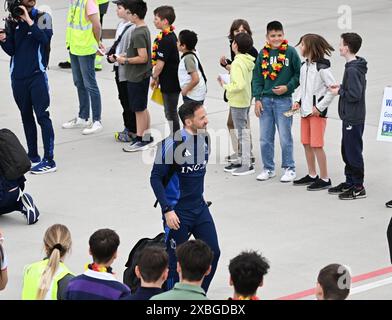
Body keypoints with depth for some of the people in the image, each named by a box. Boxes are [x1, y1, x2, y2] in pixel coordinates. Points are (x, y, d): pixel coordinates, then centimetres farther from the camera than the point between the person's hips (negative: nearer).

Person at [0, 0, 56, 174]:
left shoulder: (42, 17, -2)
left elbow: (46, 38, -19)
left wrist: (28, 20, -22)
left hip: (37, 75, -4)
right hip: (18, 76, 4)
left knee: (42, 116, -7)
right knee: (26, 117, 11)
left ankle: (49, 160, -7)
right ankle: (33, 156, 20)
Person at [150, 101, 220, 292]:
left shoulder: (204, 138, 1)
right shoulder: (172, 143, -20)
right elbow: (155, 178, -16)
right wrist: (167, 210, -20)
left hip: (199, 207, 7)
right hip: (177, 211, -7)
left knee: (213, 252, 3)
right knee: (176, 261, 2)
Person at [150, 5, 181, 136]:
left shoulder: (165, 40, -22)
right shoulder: (171, 35, 8)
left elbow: (160, 63, -21)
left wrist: (154, 77, -6)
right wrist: (158, 78, 16)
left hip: (170, 83, -10)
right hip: (173, 81, 10)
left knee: (171, 113, 0)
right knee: (170, 112, 18)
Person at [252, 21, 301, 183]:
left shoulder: (290, 52, -5)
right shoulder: (263, 53, 6)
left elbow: (299, 73, 0)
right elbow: (257, 77, 7)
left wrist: (288, 87, -12)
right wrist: (257, 99, 1)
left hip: (283, 100, -4)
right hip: (265, 100, 4)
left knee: (285, 137, 1)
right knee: (265, 138, 8)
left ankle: (289, 168, 13)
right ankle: (268, 169, 20)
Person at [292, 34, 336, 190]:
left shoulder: (322, 67, -15)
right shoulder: (304, 66, 9)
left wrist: (319, 107, -16)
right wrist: (298, 101, 4)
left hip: (317, 112, -8)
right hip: (305, 110, 8)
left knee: (317, 145, -6)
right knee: (307, 144, 13)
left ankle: (324, 179, 2)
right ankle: (312, 175, 25)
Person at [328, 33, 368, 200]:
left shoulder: (352, 70, -21)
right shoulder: (358, 66, 10)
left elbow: (355, 95, -25)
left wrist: (339, 91, -11)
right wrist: (341, 87, 8)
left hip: (353, 118, -10)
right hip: (350, 116, 10)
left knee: (353, 152, -3)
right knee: (347, 151, 17)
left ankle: (358, 187, 4)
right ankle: (349, 183, 26)